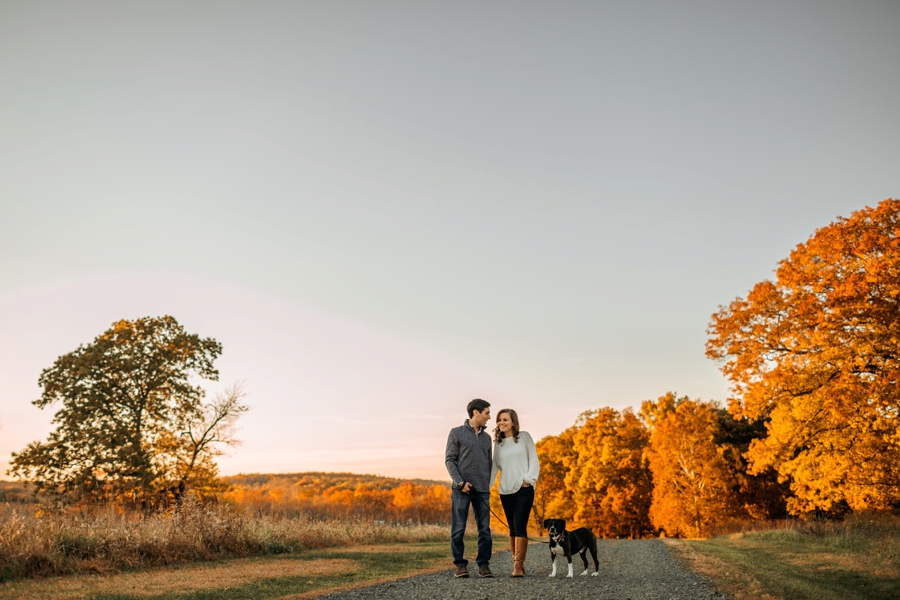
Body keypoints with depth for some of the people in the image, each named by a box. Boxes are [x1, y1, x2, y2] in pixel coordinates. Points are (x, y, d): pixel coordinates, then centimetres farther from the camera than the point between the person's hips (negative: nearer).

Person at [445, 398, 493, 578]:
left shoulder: (486, 437, 16)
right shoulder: (457, 433, 2)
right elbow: (450, 460, -3)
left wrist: (487, 485, 12)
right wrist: (460, 482, -12)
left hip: (482, 490, 4)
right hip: (462, 489, -4)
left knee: (484, 529, 3)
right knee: (458, 529, -1)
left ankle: (484, 565, 10)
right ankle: (460, 565, 9)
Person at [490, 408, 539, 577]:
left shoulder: (524, 437, 2)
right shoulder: (498, 443, 11)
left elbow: (533, 460, 1)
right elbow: (494, 467, 11)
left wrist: (528, 479, -10)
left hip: (524, 489, -4)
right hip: (506, 491, 4)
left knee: (520, 527, -11)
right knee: (512, 529, 7)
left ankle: (518, 566, -10)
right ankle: (517, 563, 15)